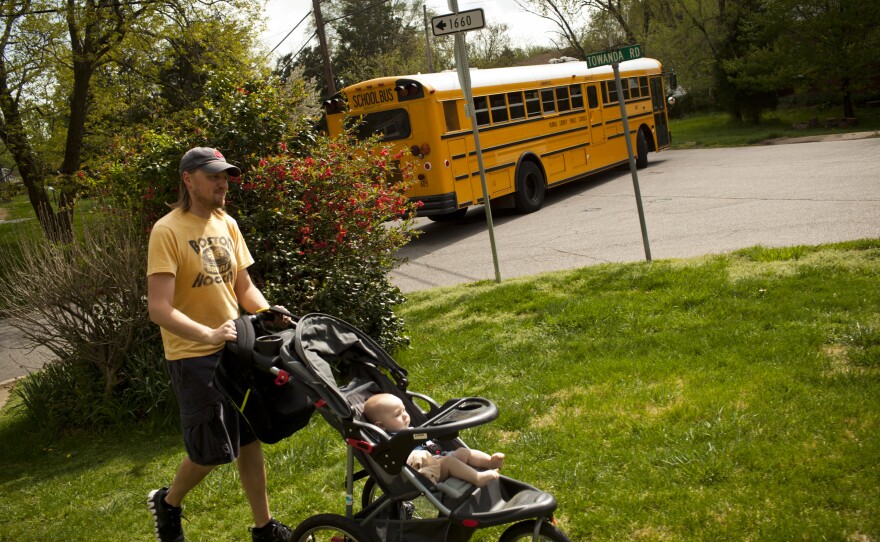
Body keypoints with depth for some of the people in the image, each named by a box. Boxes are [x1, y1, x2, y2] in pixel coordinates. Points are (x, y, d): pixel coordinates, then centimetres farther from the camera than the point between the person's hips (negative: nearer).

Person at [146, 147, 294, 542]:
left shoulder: (226, 224, 5)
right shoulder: (167, 231, -16)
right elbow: (159, 309, -23)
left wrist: (269, 314, -7)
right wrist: (209, 335, -34)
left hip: (236, 347, 6)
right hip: (194, 357, -6)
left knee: (250, 438, 13)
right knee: (212, 450, 2)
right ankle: (167, 503, 32)